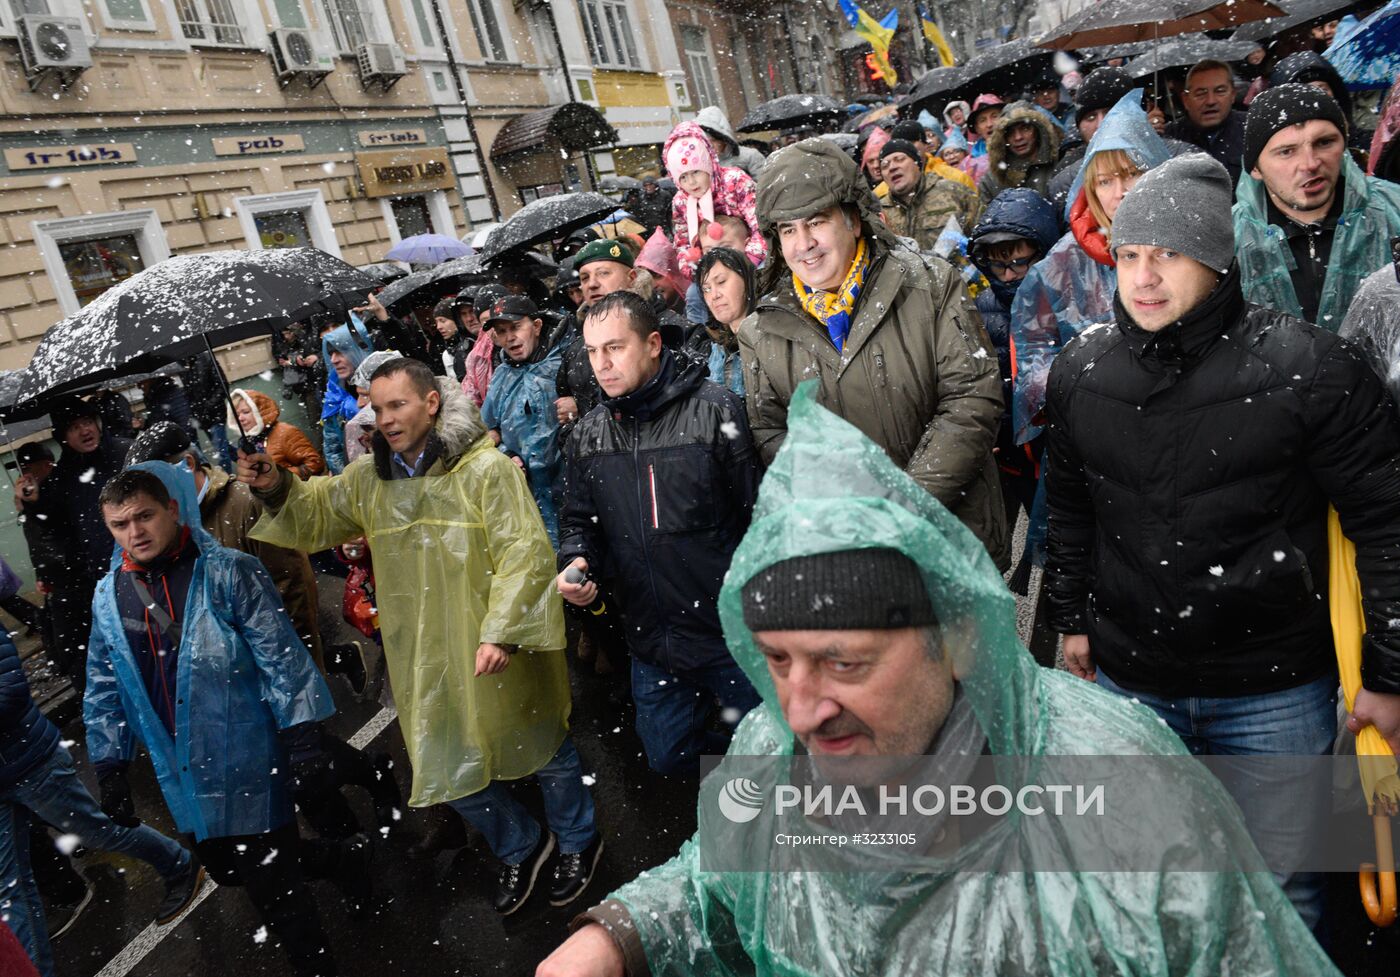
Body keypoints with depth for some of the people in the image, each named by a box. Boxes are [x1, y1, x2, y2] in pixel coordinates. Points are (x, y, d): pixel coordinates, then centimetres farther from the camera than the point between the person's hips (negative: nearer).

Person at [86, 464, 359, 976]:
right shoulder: (108, 598, 5)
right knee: (226, 867, 16)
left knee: (271, 881, -2)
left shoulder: (228, 572, -12)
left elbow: (282, 658, -13)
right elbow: (104, 691, 14)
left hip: (247, 759, -6)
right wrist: (110, 767, 13)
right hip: (183, 774, 6)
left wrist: (302, 738, -16)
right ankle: (343, 860, 38)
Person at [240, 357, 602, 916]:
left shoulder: (485, 467, -14)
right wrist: (277, 490, -1)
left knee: (543, 750, 14)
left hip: (497, 653, -5)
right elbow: (317, 515, 19)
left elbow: (525, 552, -19)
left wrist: (502, 631, -27)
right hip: (427, 664, 5)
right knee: (448, 768, 14)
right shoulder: (368, 478, 4)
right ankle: (521, 847, 42)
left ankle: (578, 842, 43)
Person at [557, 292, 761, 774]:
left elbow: (760, 516, -12)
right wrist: (575, 563, -9)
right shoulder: (588, 434, 3)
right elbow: (578, 520, 13)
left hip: (734, 633, -5)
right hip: (652, 642, 5)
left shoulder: (715, 409, -13)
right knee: (669, 759, 20)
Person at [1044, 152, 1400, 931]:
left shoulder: (1309, 366, -14)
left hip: (1276, 692, -3)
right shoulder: (1079, 372, -1)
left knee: (1280, 891, 14)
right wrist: (1074, 619, 15)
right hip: (1129, 679, 3)